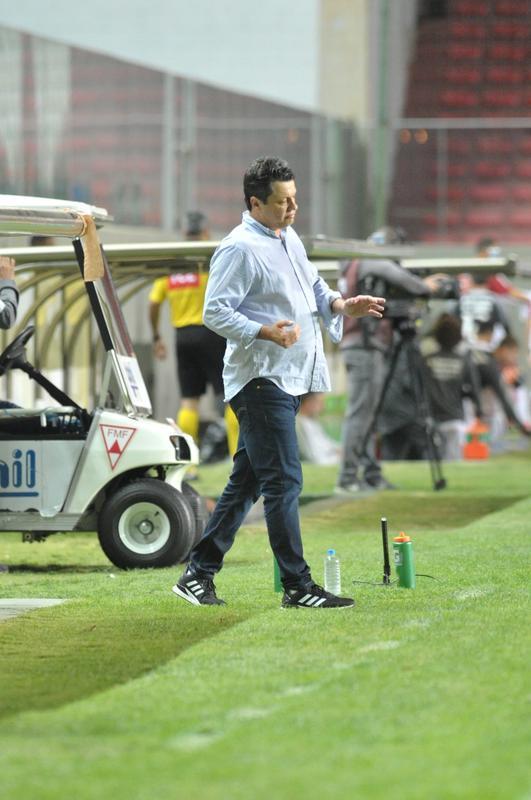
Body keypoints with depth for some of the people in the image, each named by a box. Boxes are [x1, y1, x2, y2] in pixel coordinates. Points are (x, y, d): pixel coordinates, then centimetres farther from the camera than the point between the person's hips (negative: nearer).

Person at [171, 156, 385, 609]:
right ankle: (297, 587, -6)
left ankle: (199, 573, 18)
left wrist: (343, 305, 4)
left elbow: (315, 289, 25)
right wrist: (264, 331, -28)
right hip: (262, 380, -10)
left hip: (291, 380, 10)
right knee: (284, 482, -9)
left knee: (247, 482, 12)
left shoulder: (290, 240, 17)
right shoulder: (240, 248, -12)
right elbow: (215, 312, -16)